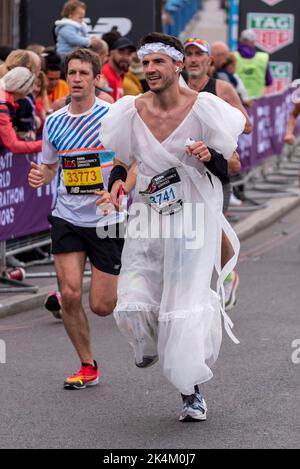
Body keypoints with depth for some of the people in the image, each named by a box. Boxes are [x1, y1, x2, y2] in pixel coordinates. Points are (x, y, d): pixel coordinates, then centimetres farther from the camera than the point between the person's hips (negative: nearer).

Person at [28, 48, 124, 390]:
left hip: (107, 220, -3)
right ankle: (88, 367, 8)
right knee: (70, 294, -9)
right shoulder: (54, 122, 5)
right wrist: (40, 176, -5)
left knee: (101, 305, -2)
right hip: (67, 219, 3)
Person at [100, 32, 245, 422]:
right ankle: (151, 344, 30)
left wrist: (210, 156, -21)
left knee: (186, 305, -12)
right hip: (148, 216, 3)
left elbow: (234, 163, -1)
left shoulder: (203, 108, -9)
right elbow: (123, 159, 17)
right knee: (132, 304, -6)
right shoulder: (131, 111, 0)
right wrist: (117, 182, -3)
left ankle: (191, 390, 4)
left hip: (194, 215, -3)